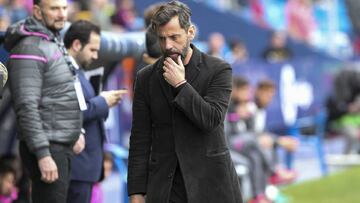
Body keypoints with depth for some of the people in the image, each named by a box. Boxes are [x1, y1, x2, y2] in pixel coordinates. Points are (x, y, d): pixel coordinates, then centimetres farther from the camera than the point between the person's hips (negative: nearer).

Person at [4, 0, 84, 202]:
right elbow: (27, 107, -21)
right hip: (47, 148, -10)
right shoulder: (30, 49, -15)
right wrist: (43, 154, -25)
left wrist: (77, 130, 18)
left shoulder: (56, 43, 16)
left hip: (64, 147, 10)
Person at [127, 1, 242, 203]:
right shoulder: (147, 78, 6)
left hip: (210, 184, -2)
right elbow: (140, 139, 6)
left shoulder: (218, 69, -1)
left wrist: (181, 85, -13)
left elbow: (212, 120, -12)